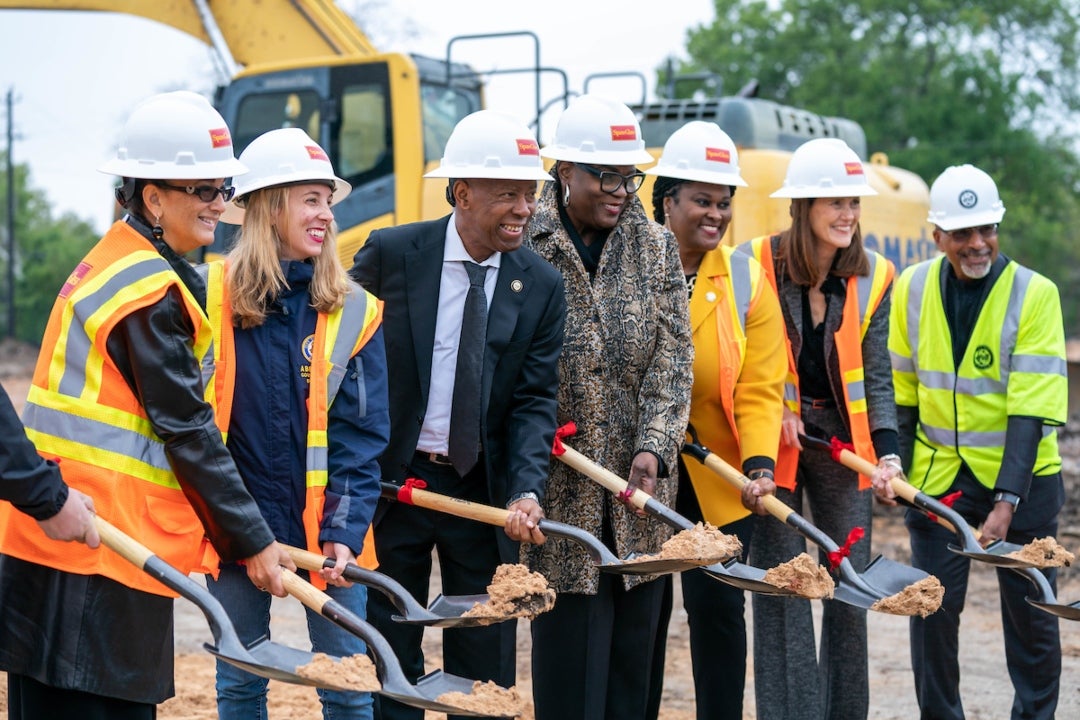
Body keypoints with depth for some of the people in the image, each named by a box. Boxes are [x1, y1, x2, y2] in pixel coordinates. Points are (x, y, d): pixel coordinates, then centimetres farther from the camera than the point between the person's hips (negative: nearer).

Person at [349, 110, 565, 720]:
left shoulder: (541, 286, -2)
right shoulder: (391, 254, -7)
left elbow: (535, 401, -5)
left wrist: (526, 490, -20)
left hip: (485, 490, 2)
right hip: (391, 482, -1)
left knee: (484, 669, 9)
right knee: (388, 658, 8)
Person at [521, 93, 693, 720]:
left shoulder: (657, 248, 7)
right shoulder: (524, 247, -5)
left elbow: (673, 361, 1)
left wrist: (655, 447, -13)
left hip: (639, 490, 4)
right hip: (562, 491, -4)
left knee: (634, 650, 10)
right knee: (569, 657, 0)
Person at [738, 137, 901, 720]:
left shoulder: (872, 277, -2)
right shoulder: (755, 264, -11)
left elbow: (876, 376, -1)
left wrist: (887, 451, -13)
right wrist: (773, 410, -9)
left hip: (843, 441, 3)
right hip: (772, 443, -3)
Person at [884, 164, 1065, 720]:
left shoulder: (1034, 293, -13)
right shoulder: (912, 288, -3)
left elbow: (1032, 408, -18)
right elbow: (901, 392, 6)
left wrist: (1007, 499, -23)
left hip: (1020, 476, -2)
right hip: (939, 474, 2)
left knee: (1030, 612, 8)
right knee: (932, 608, 4)